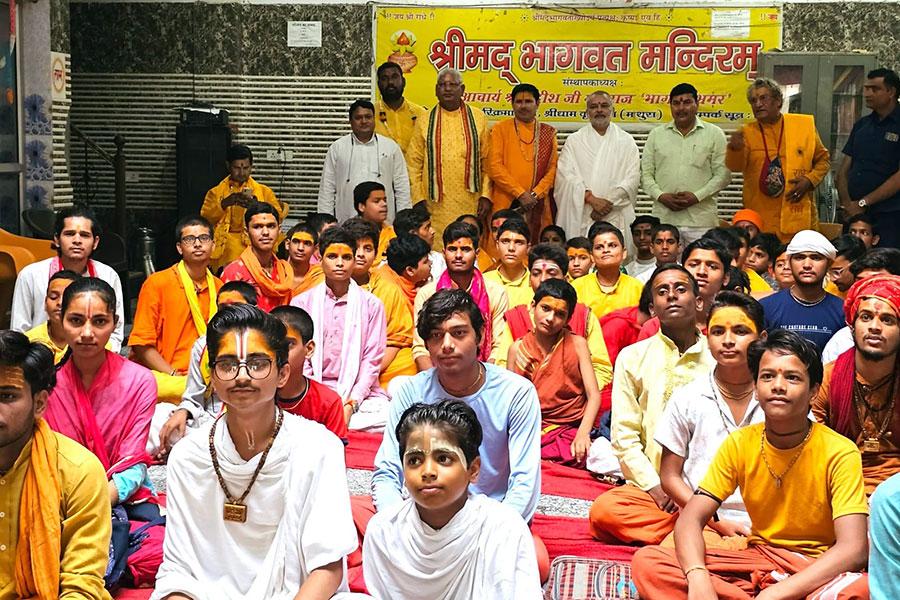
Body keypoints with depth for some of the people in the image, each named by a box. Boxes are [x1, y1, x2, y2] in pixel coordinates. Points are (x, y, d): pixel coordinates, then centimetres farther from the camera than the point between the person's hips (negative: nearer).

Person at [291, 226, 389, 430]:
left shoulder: (372, 305, 7)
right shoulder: (302, 302, 9)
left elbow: (372, 362, 2)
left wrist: (351, 404, -12)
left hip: (358, 392, 2)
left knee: (389, 415, -31)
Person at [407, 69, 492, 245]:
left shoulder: (478, 117, 8)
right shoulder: (425, 121, 7)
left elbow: (487, 161, 7)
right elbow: (414, 163, 5)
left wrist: (486, 195, -1)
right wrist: (418, 200, -2)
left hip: (471, 204, 0)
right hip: (436, 206, 0)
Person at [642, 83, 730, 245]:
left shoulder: (714, 134, 7)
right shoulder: (656, 134, 12)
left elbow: (722, 174, 2)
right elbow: (645, 174, 10)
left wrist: (697, 196, -11)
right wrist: (660, 196, -7)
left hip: (701, 219, -1)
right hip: (664, 218, 2)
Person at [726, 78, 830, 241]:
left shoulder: (804, 124, 7)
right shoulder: (747, 132, 5)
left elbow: (822, 159, 15)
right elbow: (735, 166, -10)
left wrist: (810, 180, -4)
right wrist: (735, 149, -32)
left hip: (798, 216, 1)